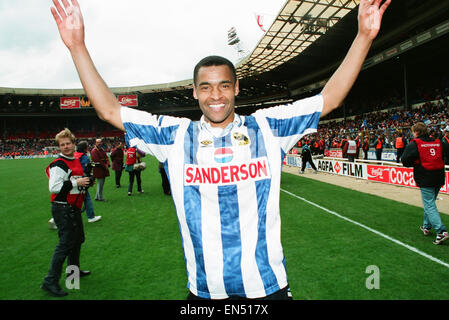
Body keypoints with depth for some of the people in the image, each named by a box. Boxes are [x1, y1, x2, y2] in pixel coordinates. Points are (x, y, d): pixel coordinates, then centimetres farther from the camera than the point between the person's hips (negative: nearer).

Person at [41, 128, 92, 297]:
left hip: (73, 208, 10)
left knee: (78, 239, 21)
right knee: (65, 243, -7)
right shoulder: (59, 164, -17)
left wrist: (85, 181, 10)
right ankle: (50, 282, 5)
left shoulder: (76, 161, 12)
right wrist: (76, 183, -23)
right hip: (63, 209, -10)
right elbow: (54, 187, -26)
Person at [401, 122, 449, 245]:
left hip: (426, 179, -6)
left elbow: (405, 161, -10)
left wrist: (414, 163, 7)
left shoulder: (414, 144, -7)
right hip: (439, 178, 6)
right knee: (430, 202, 21)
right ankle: (427, 227, 32)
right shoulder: (438, 142, 10)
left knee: (430, 206, -3)